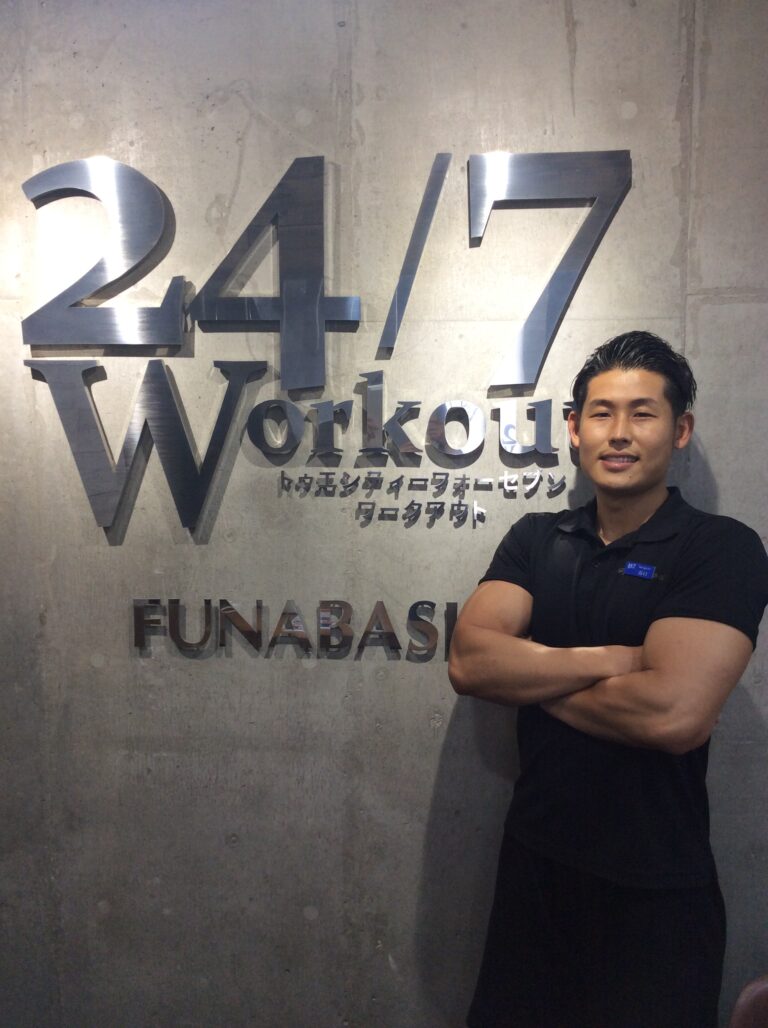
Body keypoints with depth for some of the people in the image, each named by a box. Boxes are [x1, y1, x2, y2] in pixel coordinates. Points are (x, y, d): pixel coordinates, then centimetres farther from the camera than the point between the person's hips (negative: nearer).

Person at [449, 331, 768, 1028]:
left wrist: (527, 675, -14)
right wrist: (610, 660, -21)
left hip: (656, 889, -4)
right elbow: (468, 662, -13)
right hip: (534, 859, 5)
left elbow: (675, 712, -27)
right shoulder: (536, 539, 0)